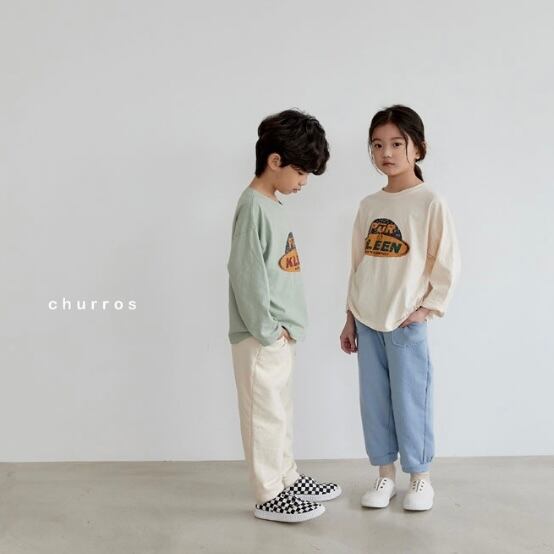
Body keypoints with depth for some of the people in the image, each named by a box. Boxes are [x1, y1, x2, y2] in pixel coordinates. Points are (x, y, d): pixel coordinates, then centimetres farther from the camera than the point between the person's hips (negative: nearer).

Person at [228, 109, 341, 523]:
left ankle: (287, 477, 32)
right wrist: (267, 330, -16)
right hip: (262, 336, -9)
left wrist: (282, 327, 13)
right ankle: (269, 496, 14)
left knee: (280, 410, 19)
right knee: (266, 415, 2)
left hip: (281, 332, 9)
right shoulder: (254, 207, -17)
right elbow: (246, 275, -21)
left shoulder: (273, 204, 11)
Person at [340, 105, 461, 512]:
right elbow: (359, 265, 12)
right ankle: (386, 475, 24)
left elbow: (447, 264, -6)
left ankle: (420, 477, 21)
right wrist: (351, 318, 12)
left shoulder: (430, 203, -7)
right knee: (374, 402, 9)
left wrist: (427, 309, -11)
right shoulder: (368, 205, 8)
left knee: (410, 401, 2)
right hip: (367, 322, 5)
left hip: (406, 324, -5)